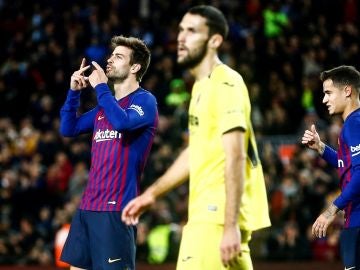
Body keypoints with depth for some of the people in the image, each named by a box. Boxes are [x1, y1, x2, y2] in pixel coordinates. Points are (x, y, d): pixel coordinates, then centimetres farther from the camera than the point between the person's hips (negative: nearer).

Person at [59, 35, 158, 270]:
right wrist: (74, 92, 10)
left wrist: (100, 87, -13)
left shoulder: (145, 100, -6)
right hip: (88, 205, 8)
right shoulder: (105, 104, 18)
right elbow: (68, 128, 21)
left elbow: (122, 122, -25)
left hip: (116, 207, -8)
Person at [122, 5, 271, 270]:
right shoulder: (201, 86, 17)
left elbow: (235, 158, -20)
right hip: (206, 213, 9)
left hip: (218, 217, -9)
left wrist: (230, 225, -25)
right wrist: (152, 193, 28)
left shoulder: (225, 85, -13)